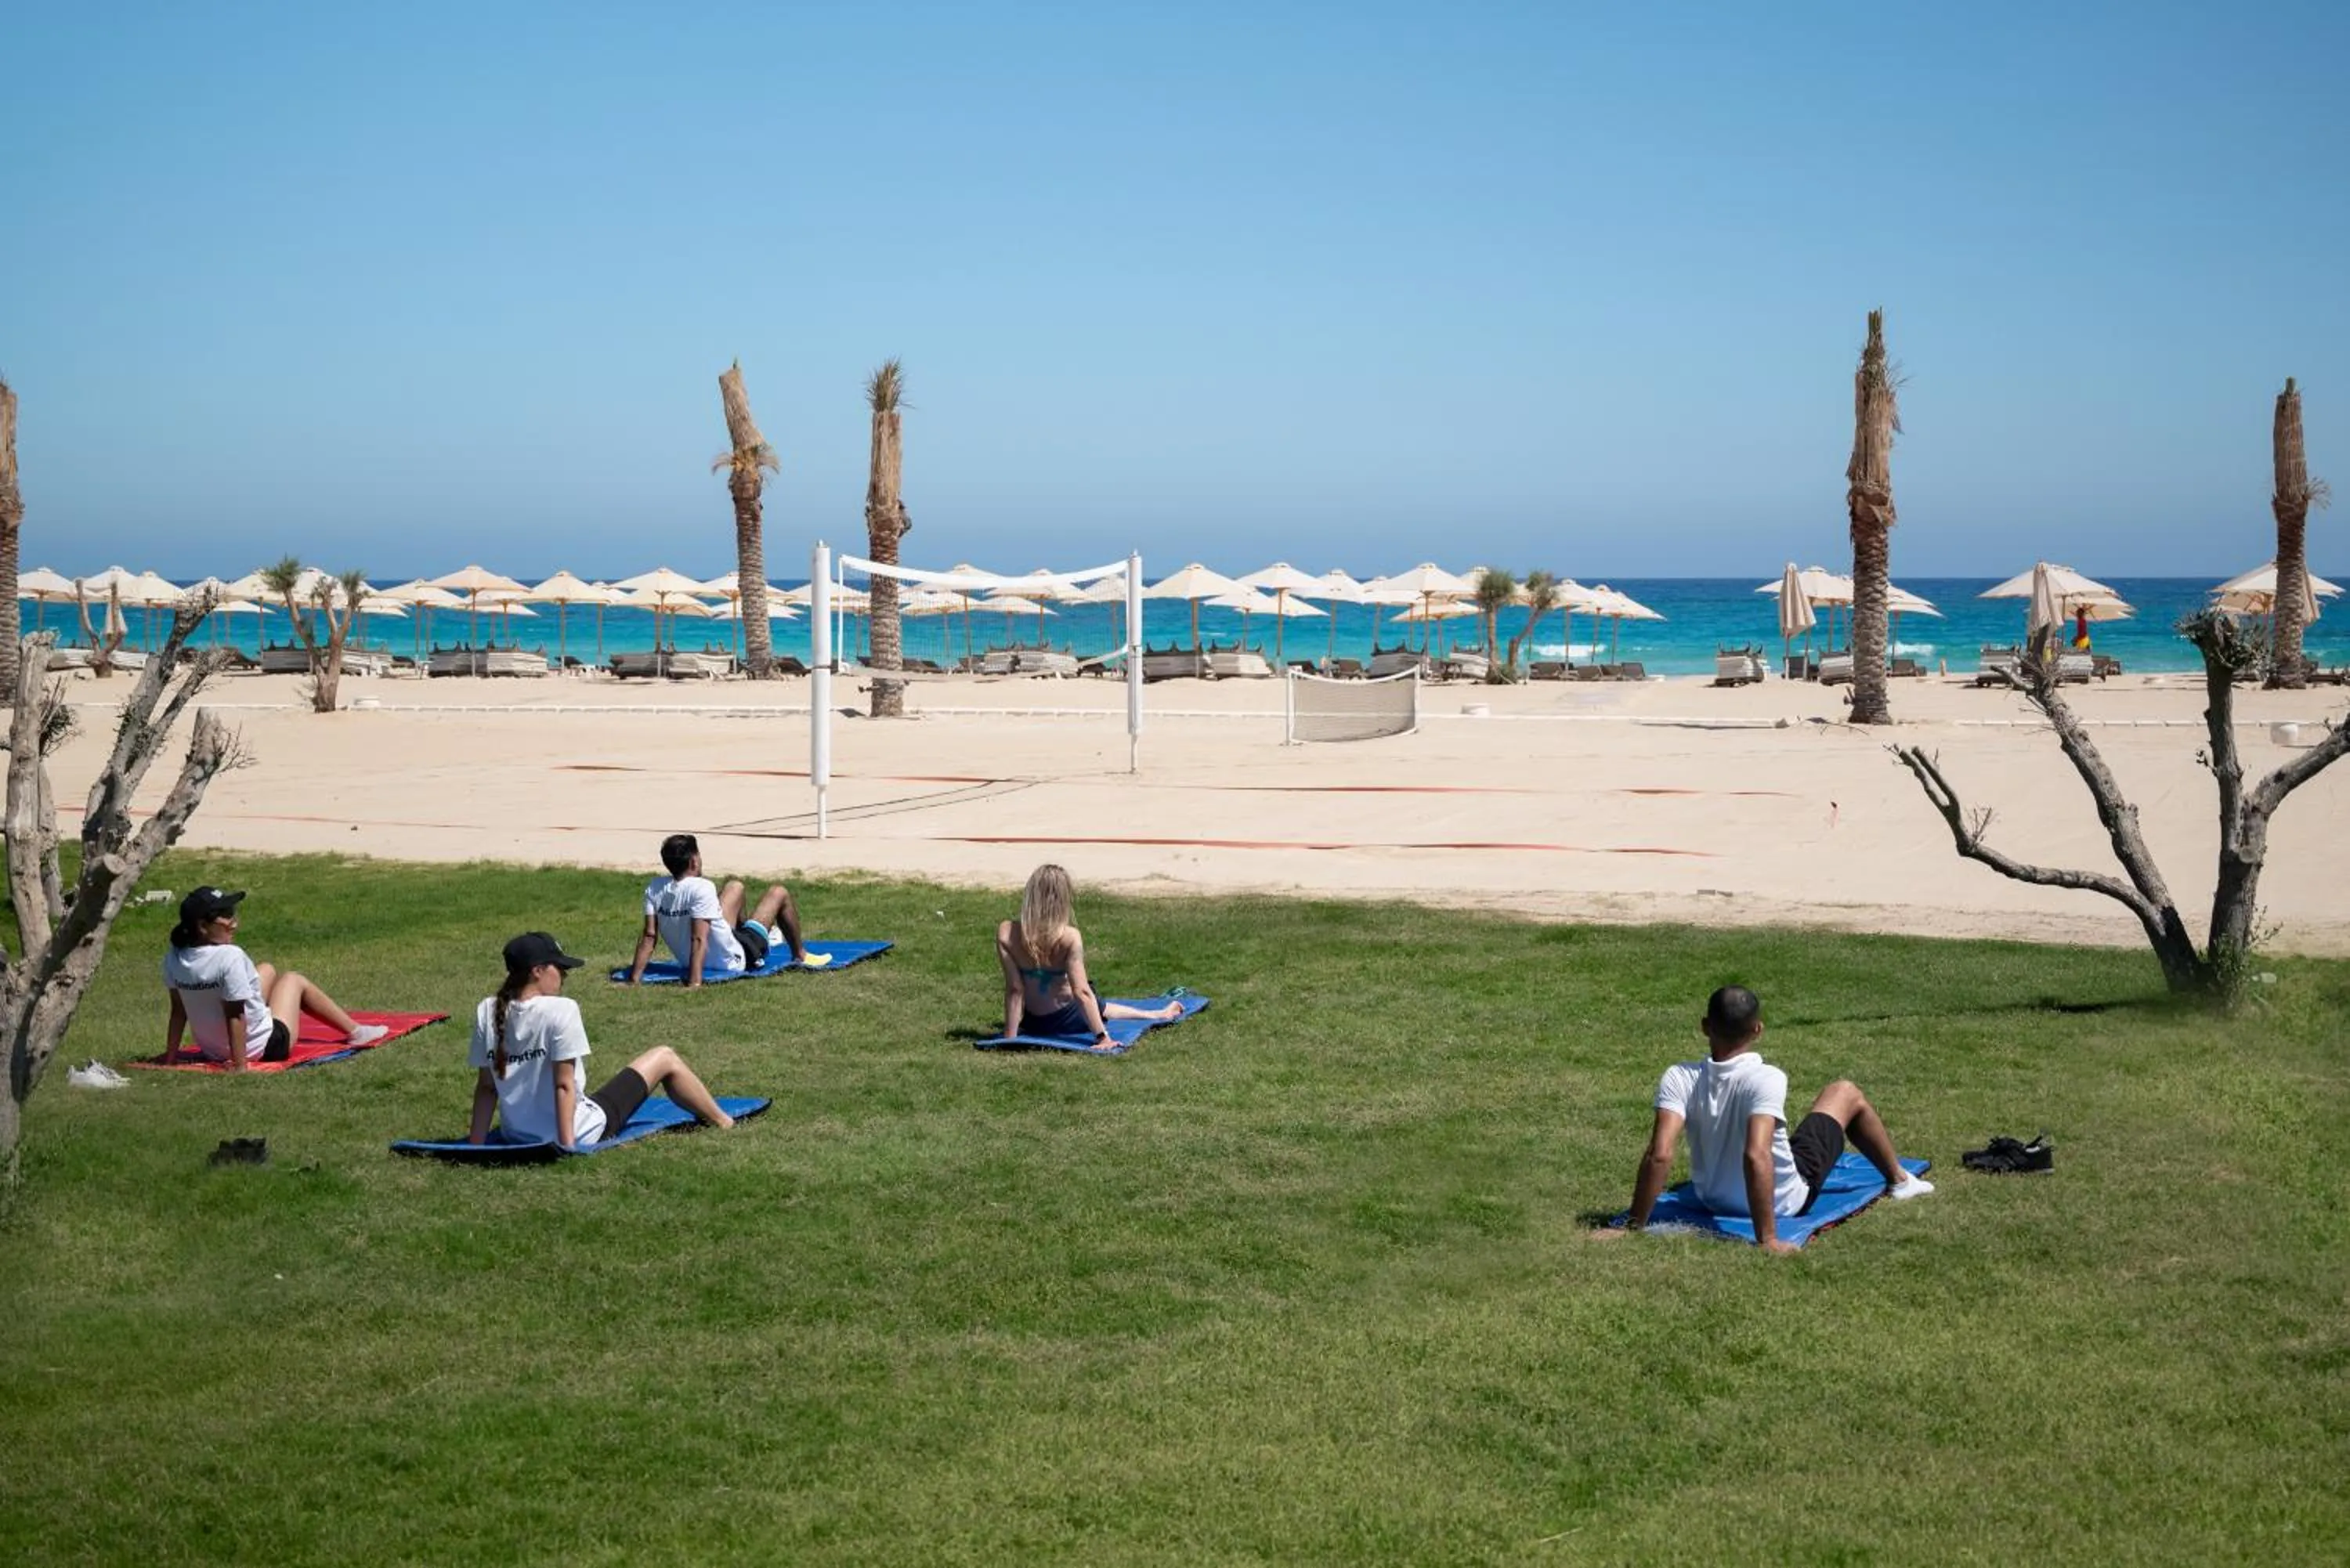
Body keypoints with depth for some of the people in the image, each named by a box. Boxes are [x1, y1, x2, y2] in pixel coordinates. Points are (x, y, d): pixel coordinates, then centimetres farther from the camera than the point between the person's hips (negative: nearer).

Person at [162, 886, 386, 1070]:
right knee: (293, 980, 19)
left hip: (211, 1051, 7)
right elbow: (234, 1016, -29)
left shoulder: (174, 959, -9)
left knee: (266, 971, 26)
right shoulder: (230, 957, -30)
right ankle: (355, 1031, 30)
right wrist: (240, 1066, -25)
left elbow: (178, 1012, -3)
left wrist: (170, 1055, 5)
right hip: (265, 1048, -7)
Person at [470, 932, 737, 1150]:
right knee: (664, 1058, 12)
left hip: (517, 1135, 6)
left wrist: (475, 1143, 4)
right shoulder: (560, 1010, -21)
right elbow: (564, 1085, -21)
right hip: (577, 1133, -6)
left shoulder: (487, 1012, -4)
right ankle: (723, 1122, 32)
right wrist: (567, 1145, -18)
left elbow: (485, 1086, 0)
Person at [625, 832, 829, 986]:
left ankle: (766, 934, 56)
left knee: (735, 887, 27)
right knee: (779, 893, 10)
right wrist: (694, 984, -39)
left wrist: (634, 979, -13)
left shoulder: (654, 889, -12)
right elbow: (698, 939, -36)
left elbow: (649, 936, -15)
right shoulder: (701, 888, -30)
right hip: (733, 962, -7)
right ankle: (800, 956, 29)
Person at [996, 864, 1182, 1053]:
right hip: (1068, 1020, -2)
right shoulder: (1070, 938, -27)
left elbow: (1014, 989, -17)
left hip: (1031, 1023, 2)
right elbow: (1081, 991, -26)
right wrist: (1102, 1036, -22)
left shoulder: (1006, 933, -21)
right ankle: (1159, 1015, 53)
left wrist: (1010, 1037, -12)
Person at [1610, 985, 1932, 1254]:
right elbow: (1756, 1157, -42)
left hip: (1712, 1199, 3)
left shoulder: (1679, 1079, -23)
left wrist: (1634, 1226, -23)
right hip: (1785, 1200, -3)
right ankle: (1899, 1180, 43)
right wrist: (1767, 1239, -38)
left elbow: (1659, 1155, -29)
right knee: (1846, 1092, 17)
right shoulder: (1767, 1080, -32)